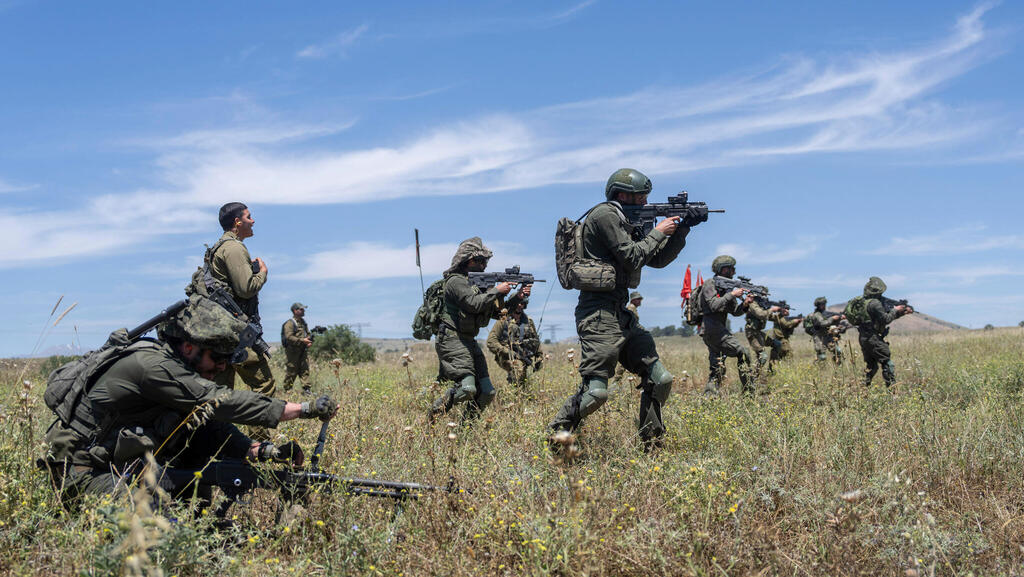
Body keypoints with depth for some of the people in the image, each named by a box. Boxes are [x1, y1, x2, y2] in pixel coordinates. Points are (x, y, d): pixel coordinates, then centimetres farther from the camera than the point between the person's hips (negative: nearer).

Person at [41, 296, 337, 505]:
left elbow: (216, 426, 4)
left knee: (204, 428, -1)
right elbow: (220, 403, -28)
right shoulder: (153, 366, -23)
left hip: (128, 463, 9)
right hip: (85, 474, -9)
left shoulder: (179, 368, 6)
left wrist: (267, 452, -14)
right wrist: (305, 409, -28)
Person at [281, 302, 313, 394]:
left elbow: (308, 334, 26)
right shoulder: (290, 323, -9)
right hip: (293, 351, -7)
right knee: (291, 372, -2)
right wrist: (302, 341, -24)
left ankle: (306, 389, 0)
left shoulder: (303, 322, 17)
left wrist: (310, 340, 3)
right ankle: (287, 389, 9)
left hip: (303, 351, 7)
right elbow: (289, 337, -19)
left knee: (305, 370, 0)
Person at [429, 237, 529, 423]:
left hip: (469, 343, 9)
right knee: (467, 388, -23)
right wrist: (496, 291, -15)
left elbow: (497, 312, 18)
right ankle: (431, 420, -8)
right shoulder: (457, 281, -9)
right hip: (452, 341, -9)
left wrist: (518, 298, 4)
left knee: (486, 393, 3)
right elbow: (474, 304, -24)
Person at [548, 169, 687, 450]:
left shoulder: (628, 224, 21)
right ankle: (557, 434, 2)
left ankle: (651, 443, 18)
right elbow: (632, 258, -14)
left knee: (660, 380, 7)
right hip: (599, 315, -10)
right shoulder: (604, 214, -8)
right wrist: (658, 233, -2)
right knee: (595, 392, -15)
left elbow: (657, 260, 23)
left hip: (622, 315, 10)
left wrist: (682, 229, 13)